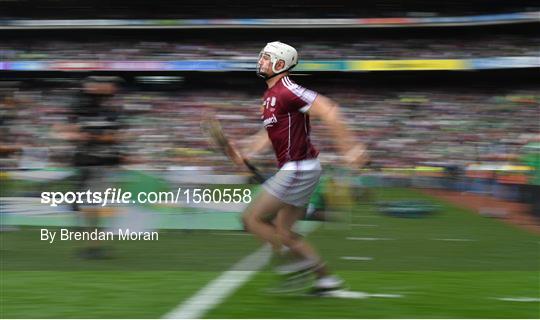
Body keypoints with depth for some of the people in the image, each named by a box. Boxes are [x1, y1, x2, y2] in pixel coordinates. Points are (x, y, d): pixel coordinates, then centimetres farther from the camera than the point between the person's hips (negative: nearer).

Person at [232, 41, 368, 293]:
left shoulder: (287, 90, -17)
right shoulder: (270, 95, 14)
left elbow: (327, 110, -23)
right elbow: (271, 133, 26)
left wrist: (348, 147, -26)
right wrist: (245, 153, 14)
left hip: (298, 170, -10)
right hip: (297, 170, 10)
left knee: (252, 219, -6)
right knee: (281, 230, 14)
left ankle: (305, 260, -3)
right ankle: (325, 277, 16)